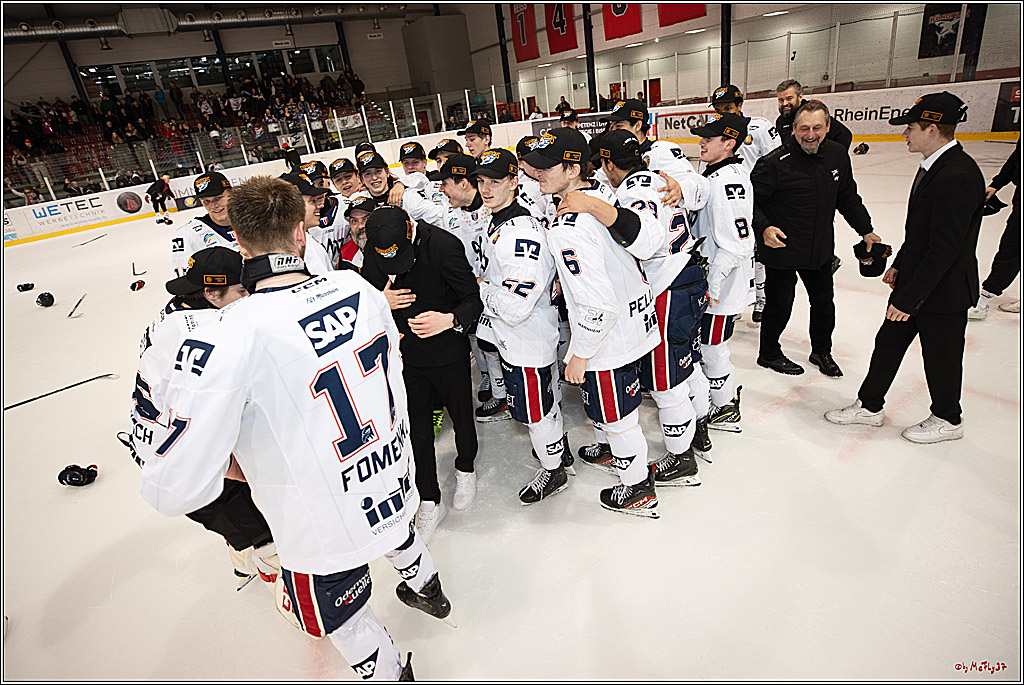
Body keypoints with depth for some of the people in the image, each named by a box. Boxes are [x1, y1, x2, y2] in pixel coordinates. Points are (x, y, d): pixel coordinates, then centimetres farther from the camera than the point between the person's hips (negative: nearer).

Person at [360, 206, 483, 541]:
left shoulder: (444, 245, -22)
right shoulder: (373, 252, -7)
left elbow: (473, 299, -17)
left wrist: (451, 320, -38)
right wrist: (381, 301, -17)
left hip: (448, 353, -3)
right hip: (406, 354, 3)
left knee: (461, 416, 16)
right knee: (416, 428, 10)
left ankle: (465, 469, 48)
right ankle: (430, 501, 29)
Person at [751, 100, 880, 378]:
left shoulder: (837, 155, 1)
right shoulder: (775, 163, -19)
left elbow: (848, 196, 13)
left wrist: (866, 230, 15)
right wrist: (763, 228, -35)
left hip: (821, 248, 6)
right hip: (781, 248, -6)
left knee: (824, 302, 19)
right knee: (779, 306, 6)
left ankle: (822, 352, 42)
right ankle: (768, 354, 30)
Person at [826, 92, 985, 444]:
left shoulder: (958, 177, -26)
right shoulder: (934, 164, 4)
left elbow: (944, 249, -27)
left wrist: (908, 298, -24)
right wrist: (900, 265, 18)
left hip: (943, 290, -9)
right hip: (915, 279, 9)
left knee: (941, 357, 10)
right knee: (888, 342, 14)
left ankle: (947, 420, 33)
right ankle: (869, 406, 29)